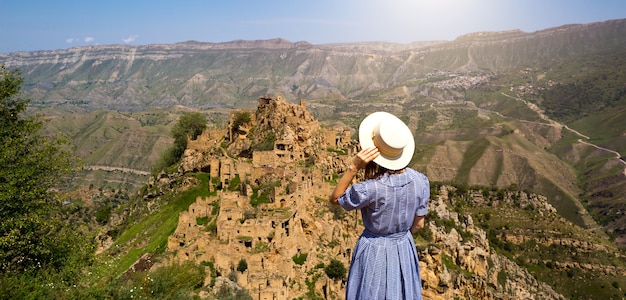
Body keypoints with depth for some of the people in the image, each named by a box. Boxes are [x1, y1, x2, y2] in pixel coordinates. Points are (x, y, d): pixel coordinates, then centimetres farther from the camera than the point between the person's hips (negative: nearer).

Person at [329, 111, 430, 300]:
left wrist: (353, 167, -27)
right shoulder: (420, 181, -16)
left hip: (374, 252, -4)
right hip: (405, 249, 4)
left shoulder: (371, 189, -32)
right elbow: (418, 224, -3)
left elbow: (335, 199, -14)